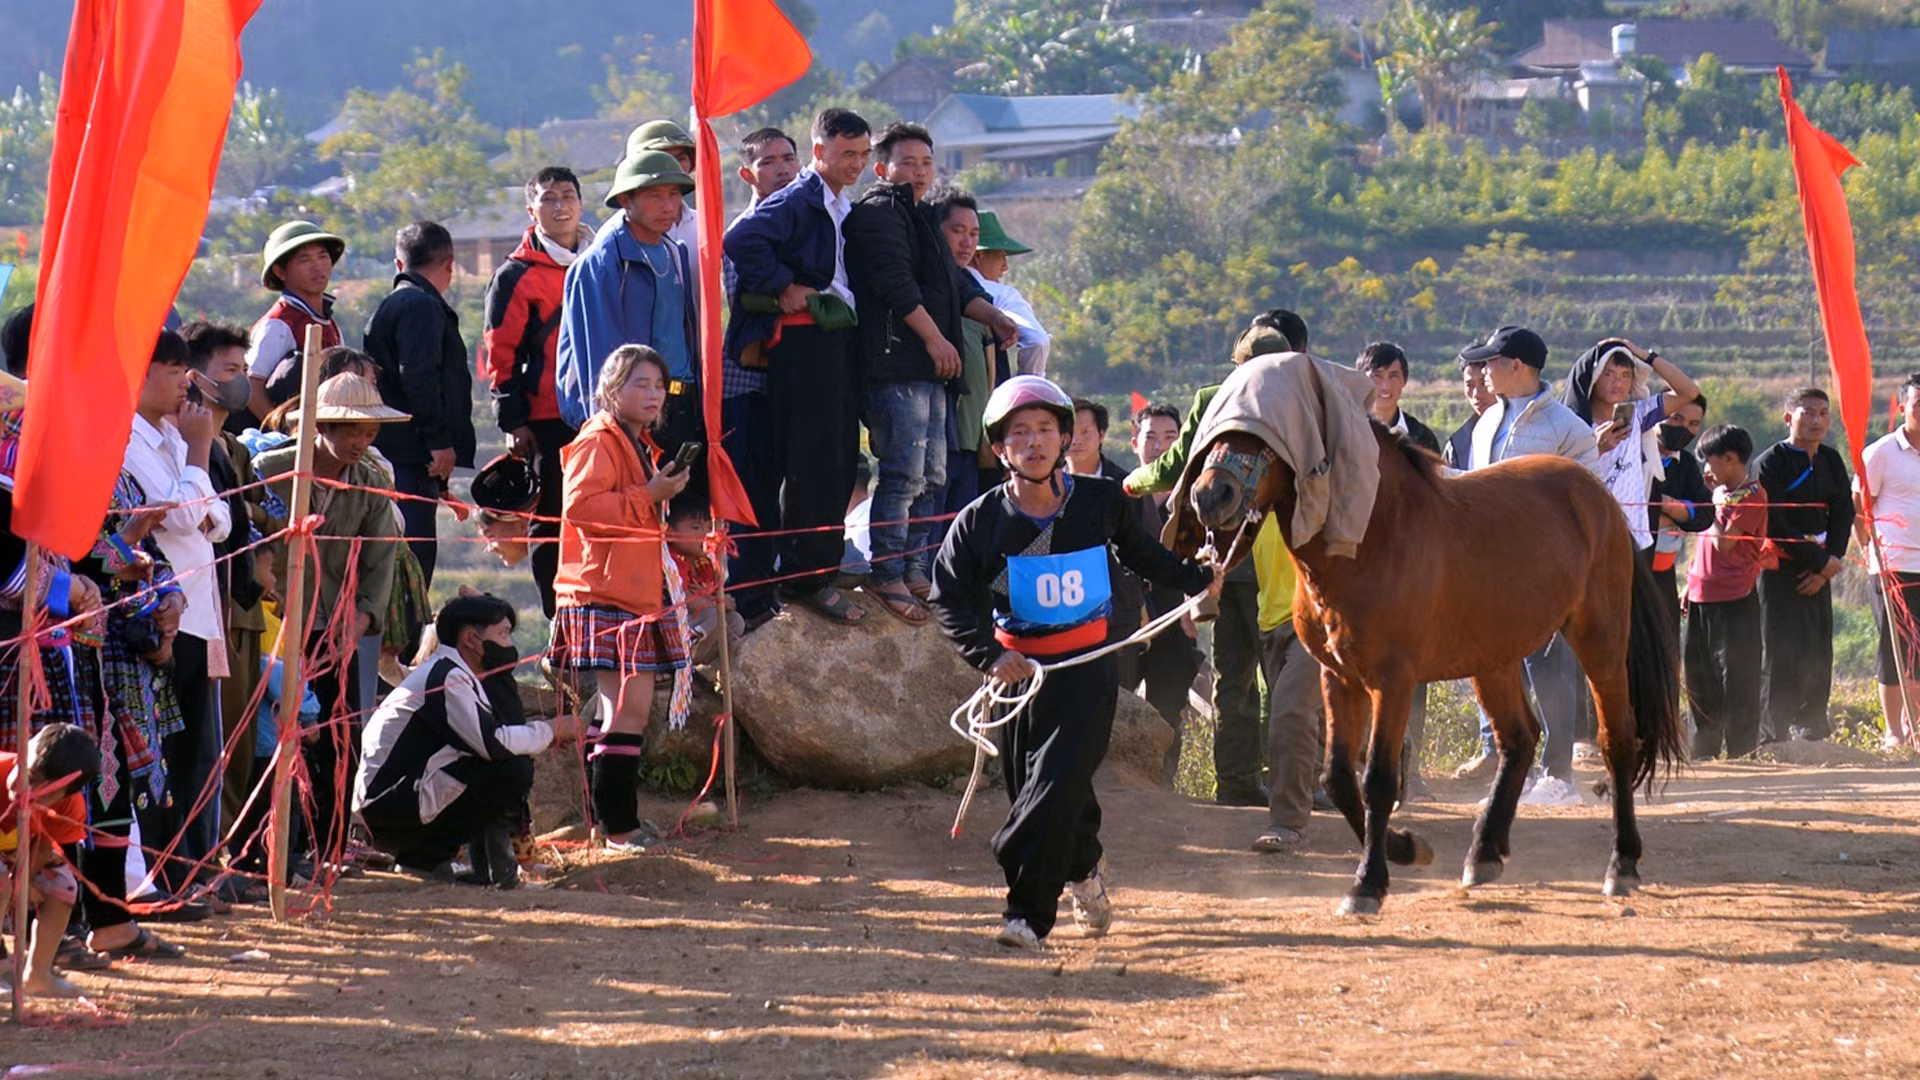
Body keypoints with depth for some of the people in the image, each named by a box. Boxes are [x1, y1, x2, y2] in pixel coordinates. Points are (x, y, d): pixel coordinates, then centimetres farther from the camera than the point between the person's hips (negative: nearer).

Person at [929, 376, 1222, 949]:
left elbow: (1142, 554, 17)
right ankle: (1082, 869, 43)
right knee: (1028, 784, 12)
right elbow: (950, 598, -3)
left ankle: (1029, 911, -12)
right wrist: (989, 653, -15)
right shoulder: (980, 521, -5)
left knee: (1059, 779, -15)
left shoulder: (1100, 500, -2)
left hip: (1087, 667, -2)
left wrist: (1198, 577, 10)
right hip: (1017, 663, 2)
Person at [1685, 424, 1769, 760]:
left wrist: (1716, 507, -9)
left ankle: (1741, 750, -1)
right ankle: (1705, 749, 21)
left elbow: (1724, 541, -19)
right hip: (1703, 597, 9)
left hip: (1734, 600, -9)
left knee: (1736, 679, -5)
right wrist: (1691, 583, 20)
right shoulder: (1722, 492, 16)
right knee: (1698, 677, 13)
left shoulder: (1751, 495, -11)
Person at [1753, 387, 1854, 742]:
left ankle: (1812, 731, 13)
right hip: (1779, 569, -6)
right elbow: (1774, 525, -13)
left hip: (1819, 570, 6)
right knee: (1782, 654, -7)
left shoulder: (1831, 461, 11)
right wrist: (1821, 562, -12)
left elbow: (1843, 514, 8)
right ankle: (1772, 736, -3)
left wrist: (1829, 564, -6)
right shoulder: (1769, 463, -8)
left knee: (1818, 655, 5)